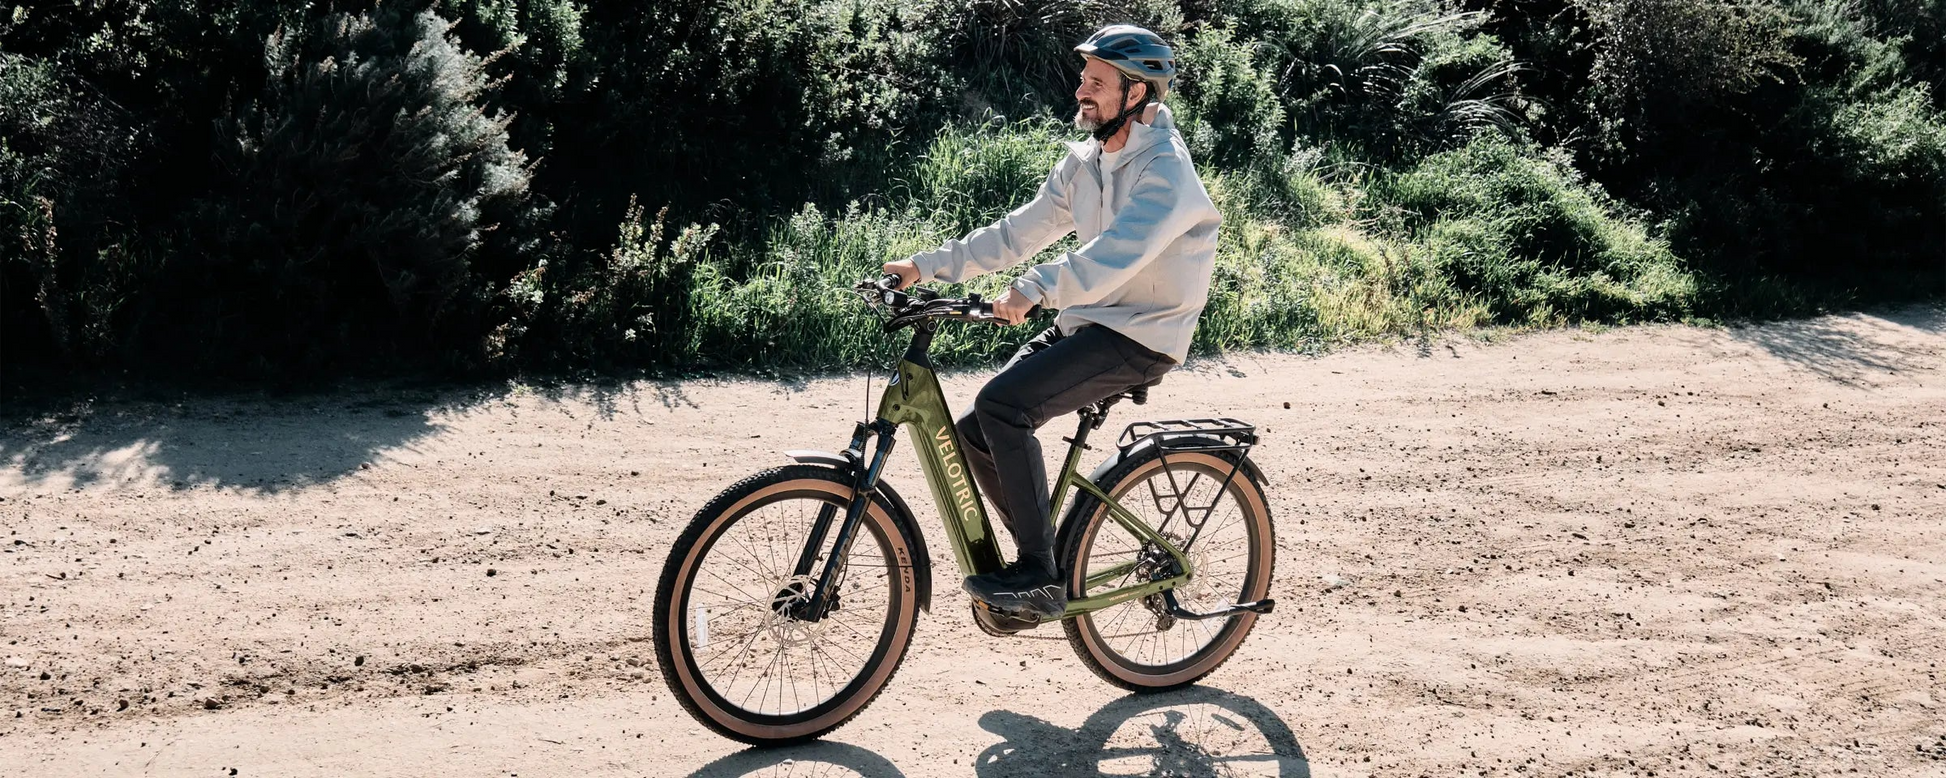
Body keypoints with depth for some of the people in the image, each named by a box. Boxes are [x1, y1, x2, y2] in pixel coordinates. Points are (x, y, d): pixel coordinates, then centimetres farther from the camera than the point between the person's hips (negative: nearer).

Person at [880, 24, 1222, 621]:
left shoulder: (1165, 170, -16)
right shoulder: (1086, 159, 10)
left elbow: (1117, 252, -33)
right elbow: (1020, 232, 11)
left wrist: (1035, 289, -45)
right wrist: (926, 267, 4)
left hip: (1139, 336, -8)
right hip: (1084, 323, 8)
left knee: (1003, 404, -26)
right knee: (975, 433, -2)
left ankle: (1042, 581, -17)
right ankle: (1045, 565, 14)